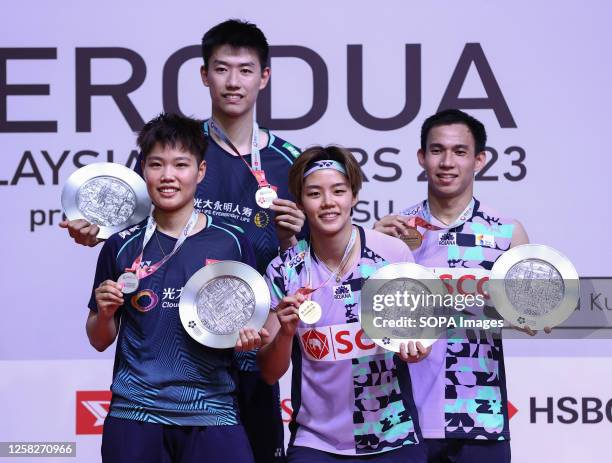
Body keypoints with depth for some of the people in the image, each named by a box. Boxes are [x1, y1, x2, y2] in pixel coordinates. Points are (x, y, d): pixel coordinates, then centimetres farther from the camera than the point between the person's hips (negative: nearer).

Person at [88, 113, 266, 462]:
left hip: (213, 415, -1)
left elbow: (252, 323, 11)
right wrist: (105, 313, -8)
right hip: (134, 416, 1)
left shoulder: (231, 243, 2)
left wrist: (249, 338, -10)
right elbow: (100, 341, 12)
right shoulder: (122, 247, 5)